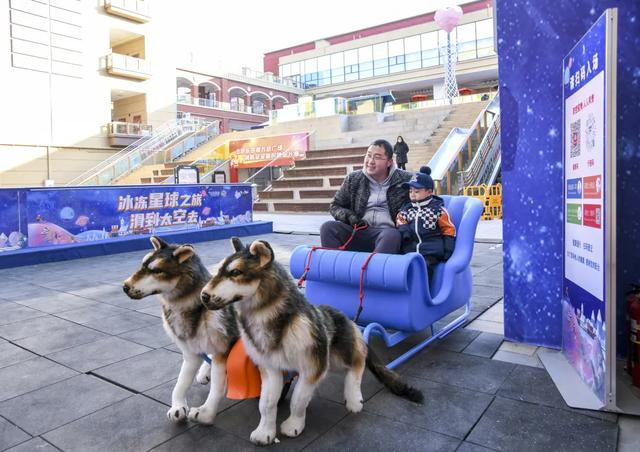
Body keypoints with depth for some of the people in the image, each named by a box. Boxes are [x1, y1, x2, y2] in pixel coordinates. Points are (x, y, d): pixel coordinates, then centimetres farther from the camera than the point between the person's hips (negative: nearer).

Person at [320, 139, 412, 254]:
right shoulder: (353, 179, 12)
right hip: (358, 231, 3)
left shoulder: (405, 179, 6)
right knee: (328, 227, -23)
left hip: (387, 231, -3)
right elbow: (335, 206, 20)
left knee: (392, 235, -39)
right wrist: (349, 216, -3)